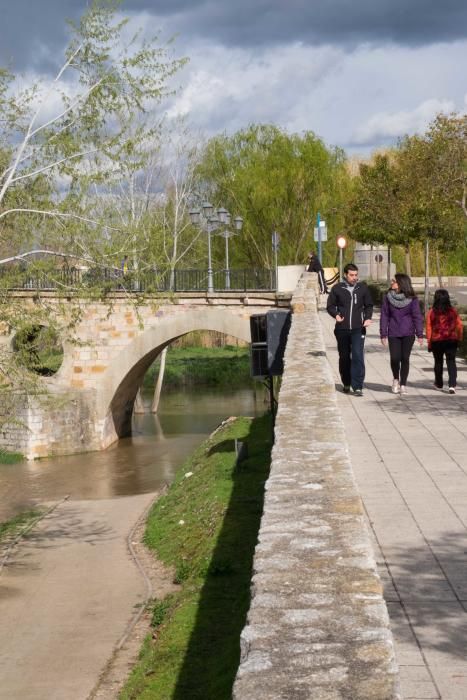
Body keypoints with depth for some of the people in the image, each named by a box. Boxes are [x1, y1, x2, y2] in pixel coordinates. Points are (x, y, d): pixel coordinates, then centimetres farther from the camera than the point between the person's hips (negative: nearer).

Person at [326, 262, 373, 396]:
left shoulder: (363, 288, 5)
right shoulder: (337, 288, 2)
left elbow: (369, 305, 15)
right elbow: (330, 305, 8)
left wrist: (367, 318, -2)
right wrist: (336, 315, -11)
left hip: (358, 329, -1)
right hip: (342, 329, 1)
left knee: (358, 356, -13)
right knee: (344, 357, 11)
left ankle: (357, 386, -13)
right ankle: (346, 383, 28)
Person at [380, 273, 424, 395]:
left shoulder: (412, 299, -4)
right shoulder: (388, 297, 1)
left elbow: (417, 316, -3)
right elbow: (384, 316, 3)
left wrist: (420, 335, -7)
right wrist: (383, 334, 0)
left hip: (408, 334, -1)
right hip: (393, 334, 1)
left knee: (405, 358, -2)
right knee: (394, 358, -8)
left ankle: (403, 385, 9)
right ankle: (396, 379, 19)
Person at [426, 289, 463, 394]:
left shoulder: (432, 312, -7)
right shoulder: (453, 311, -3)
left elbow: (429, 328, -6)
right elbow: (459, 325, -2)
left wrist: (429, 342, 2)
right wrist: (459, 338, 10)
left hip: (437, 341, 0)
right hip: (451, 340, 0)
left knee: (438, 362, 16)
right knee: (451, 362, 2)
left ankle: (439, 384, 28)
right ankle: (452, 385, -14)